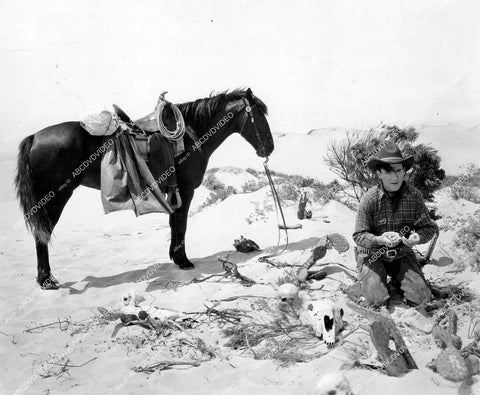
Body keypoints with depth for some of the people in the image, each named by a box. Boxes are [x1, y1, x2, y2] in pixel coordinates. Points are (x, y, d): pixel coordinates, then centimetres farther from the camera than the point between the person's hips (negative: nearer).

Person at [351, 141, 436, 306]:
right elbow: (359, 236, -14)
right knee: (376, 300, -16)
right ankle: (366, 278, 18)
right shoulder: (369, 199, -17)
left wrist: (418, 237, -25)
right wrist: (379, 240, -34)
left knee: (421, 297, -8)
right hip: (373, 255, -2)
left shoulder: (415, 196, -9)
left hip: (403, 254, 3)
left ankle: (397, 280, 23)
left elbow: (429, 227, -2)